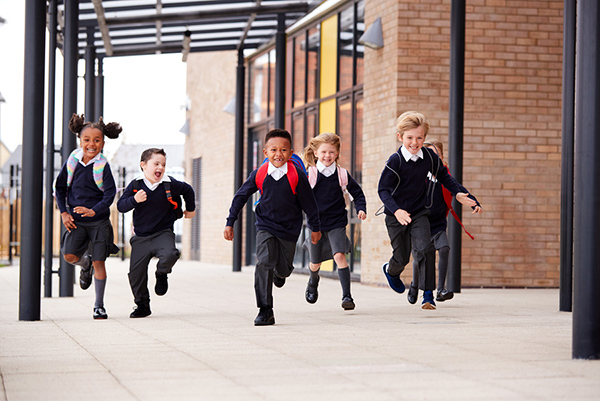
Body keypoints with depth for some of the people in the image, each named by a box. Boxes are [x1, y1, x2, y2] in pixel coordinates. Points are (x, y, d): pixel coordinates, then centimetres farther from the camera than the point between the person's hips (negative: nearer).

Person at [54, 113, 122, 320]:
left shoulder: (103, 165, -10)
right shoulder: (72, 161, -2)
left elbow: (110, 194, -15)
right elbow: (60, 187, 8)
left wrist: (94, 210, -30)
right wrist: (63, 212, -1)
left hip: (99, 221, -2)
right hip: (76, 220, 2)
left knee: (99, 261, -1)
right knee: (69, 255, -13)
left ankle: (99, 305, 11)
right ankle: (85, 264, 25)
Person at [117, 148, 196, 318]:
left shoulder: (170, 184, -6)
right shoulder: (135, 185, -5)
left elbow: (187, 190, 13)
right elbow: (121, 205, -7)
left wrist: (190, 209, 24)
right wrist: (134, 200, -26)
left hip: (163, 233, -1)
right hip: (141, 237, 1)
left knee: (170, 254, -32)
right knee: (136, 274, 1)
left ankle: (162, 274, 4)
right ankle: (142, 305, 21)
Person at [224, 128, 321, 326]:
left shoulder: (296, 176, -15)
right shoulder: (259, 174, -10)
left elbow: (309, 202, -3)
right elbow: (240, 197, 2)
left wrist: (315, 227, 5)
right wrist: (230, 223, 3)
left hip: (289, 229, 0)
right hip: (265, 226, 0)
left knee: (284, 269, 8)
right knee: (263, 263, -18)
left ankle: (280, 272, 50)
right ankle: (265, 311, -13)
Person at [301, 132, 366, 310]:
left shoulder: (342, 175, -3)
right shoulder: (310, 175, -6)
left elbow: (357, 193, 8)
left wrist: (361, 209, -7)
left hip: (336, 223, -1)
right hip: (315, 223, 1)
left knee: (339, 256, -20)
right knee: (316, 263, 12)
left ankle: (347, 296, -18)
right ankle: (313, 281, 47)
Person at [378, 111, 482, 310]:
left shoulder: (429, 157, -5)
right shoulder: (395, 161, -18)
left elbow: (443, 176, 13)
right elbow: (383, 189, -18)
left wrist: (458, 193, 5)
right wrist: (396, 210, -32)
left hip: (420, 213, 2)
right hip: (396, 216, -2)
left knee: (423, 249, -16)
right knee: (402, 257, 7)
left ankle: (428, 294, -10)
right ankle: (391, 271, 45)